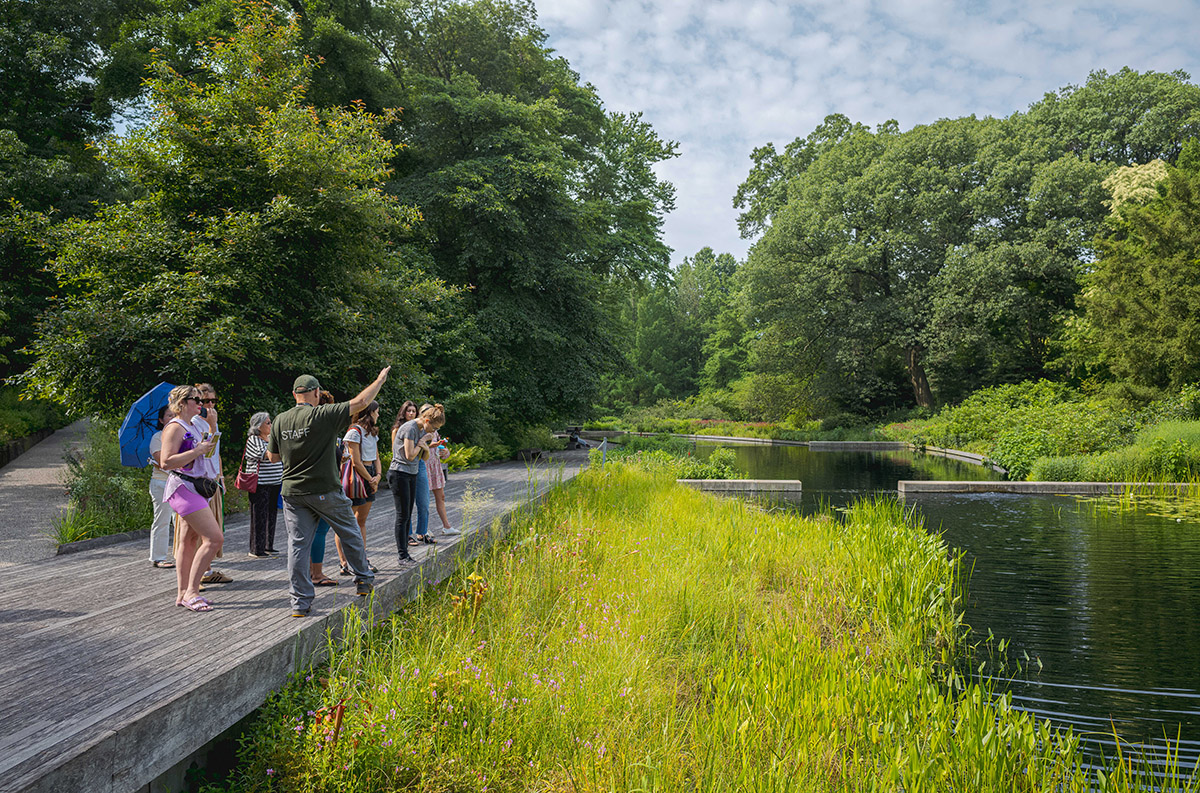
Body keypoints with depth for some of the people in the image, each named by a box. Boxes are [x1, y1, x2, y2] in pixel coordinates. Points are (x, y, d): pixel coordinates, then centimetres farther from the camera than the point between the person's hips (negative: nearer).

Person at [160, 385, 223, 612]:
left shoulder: (192, 426, 18)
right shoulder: (175, 427, -11)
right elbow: (166, 461, -21)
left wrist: (206, 447, 15)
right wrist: (197, 451, -20)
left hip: (196, 488, 10)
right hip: (184, 488, -10)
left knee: (189, 540, 11)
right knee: (214, 538, -15)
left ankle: (183, 594, 17)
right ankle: (191, 593, -10)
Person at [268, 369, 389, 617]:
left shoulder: (279, 421, 3)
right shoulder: (323, 415, -12)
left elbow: (272, 456, 13)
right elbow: (361, 402, -8)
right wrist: (381, 379, 5)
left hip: (292, 492, 4)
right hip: (325, 491, -4)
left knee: (297, 544, 5)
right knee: (350, 534, 15)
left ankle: (300, 602, 4)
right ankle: (364, 580, 27)